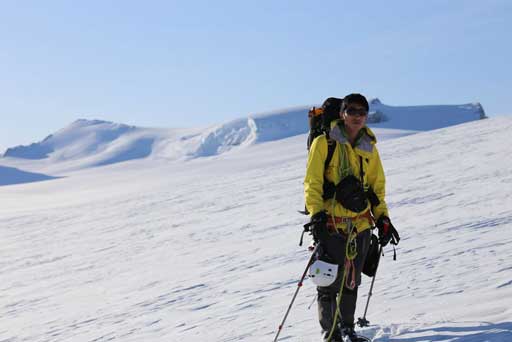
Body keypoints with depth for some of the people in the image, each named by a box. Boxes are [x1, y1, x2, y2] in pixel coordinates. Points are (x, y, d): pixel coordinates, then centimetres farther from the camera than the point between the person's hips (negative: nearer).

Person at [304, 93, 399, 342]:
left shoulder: (369, 149, 13)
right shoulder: (324, 143, -3)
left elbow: (377, 186, 20)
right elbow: (312, 183, -7)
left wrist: (382, 218, 11)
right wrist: (317, 214, -17)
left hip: (360, 225, 5)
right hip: (330, 225, -4)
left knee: (351, 280, 12)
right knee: (330, 281, -4)